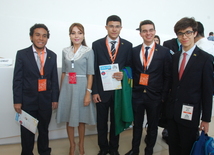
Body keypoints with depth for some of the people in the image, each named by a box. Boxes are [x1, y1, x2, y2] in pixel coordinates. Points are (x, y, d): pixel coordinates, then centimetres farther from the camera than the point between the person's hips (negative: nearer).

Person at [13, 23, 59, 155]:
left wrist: (55, 99, 2)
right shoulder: (22, 54, -3)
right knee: (27, 131, 12)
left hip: (46, 100, 2)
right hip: (28, 100, -2)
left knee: (44, 129, 17)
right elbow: (17, 79, -5)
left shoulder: (52, 55, 3)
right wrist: (17, 101, -8)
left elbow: (54, 79, 4)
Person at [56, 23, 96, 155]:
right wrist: (61, 89, 12)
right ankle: (72, 144, 30)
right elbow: (64, 72, 12)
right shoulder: (65, 51, 6)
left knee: (81, 118, 9)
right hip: (67, 87, 3)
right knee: (68, 118, 10)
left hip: (81, 87, -3)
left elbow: (90, 74, -6)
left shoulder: (88, 51, -4)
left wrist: (88, 92, -11)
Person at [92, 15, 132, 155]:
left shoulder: (128, 45, 1)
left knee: (116, 121, 16)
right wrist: (94, 91, -6)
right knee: (101, 122, 13)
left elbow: (130, 66, 5)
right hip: (102, 90, 0)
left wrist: (124, 74, -18)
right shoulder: (97, 44, -1)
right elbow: (94, 70, -2)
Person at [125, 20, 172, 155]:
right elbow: (132, 72, 6)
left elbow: (168, 76, -3)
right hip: (137, 94, 2)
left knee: (153, 126, 15)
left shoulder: (164, 52, -5)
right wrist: (131, 90, -1)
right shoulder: (134, 51, 2)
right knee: (137, 124, 16)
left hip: (155, 96, -1)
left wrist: (164, 96, -6)